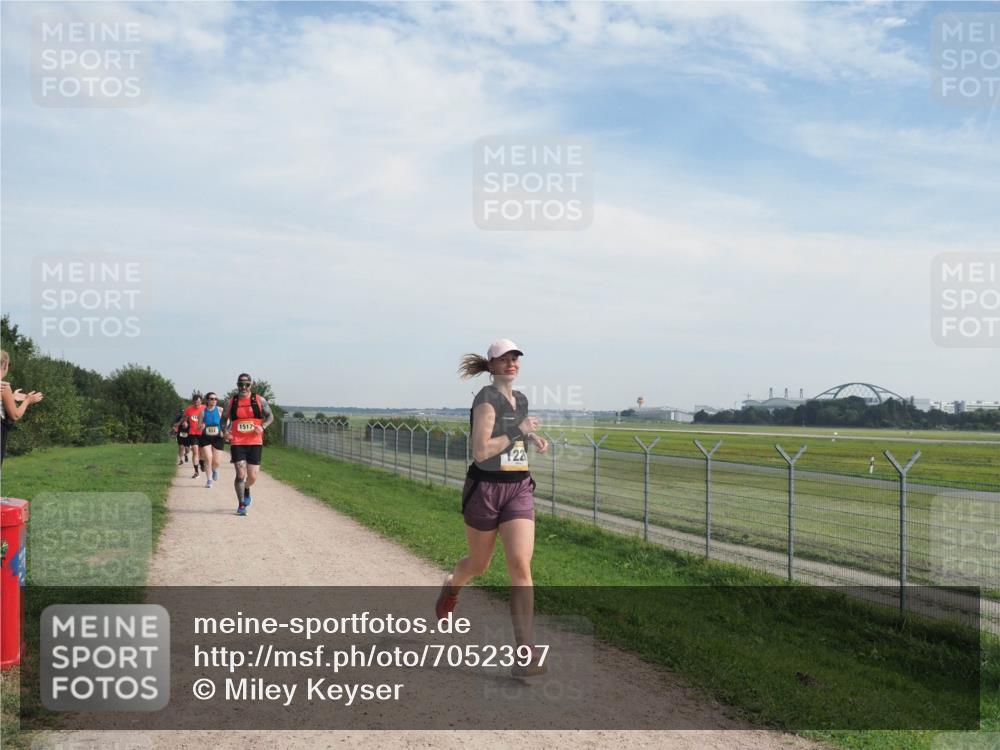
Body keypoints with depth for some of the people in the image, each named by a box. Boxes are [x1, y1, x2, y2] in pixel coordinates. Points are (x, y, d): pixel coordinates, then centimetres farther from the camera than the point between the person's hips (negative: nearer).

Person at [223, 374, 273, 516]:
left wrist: (263, 426, -11)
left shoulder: (259, 400, 3)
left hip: (255, 443, 0)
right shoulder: (231, 402, 5)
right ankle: (241, 505, 7)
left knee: (252, 477, 2)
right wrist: (226, 430, -7)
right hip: (237, 443, 0)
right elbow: (226, 419, 14)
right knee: (241, 474, -9)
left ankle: (246, 491, 38)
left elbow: (270, 416, 8)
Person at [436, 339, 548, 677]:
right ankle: (451, 586, 53)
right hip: (486, 489, -4)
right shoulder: (486, 399, -12)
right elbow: (480, 451, -21)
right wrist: (519, 431, -16)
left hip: (519, 490, 4)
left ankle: (526, 652, -9)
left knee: (521, 566, -12)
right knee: (479, 564, 15)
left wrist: (532, 438, 11)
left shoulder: (521, 399, 11)